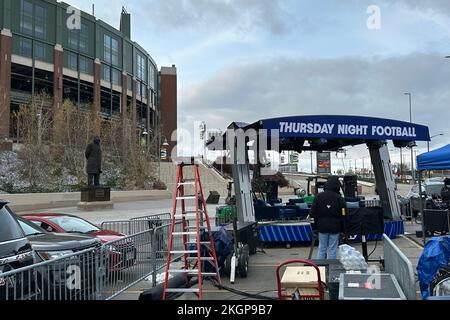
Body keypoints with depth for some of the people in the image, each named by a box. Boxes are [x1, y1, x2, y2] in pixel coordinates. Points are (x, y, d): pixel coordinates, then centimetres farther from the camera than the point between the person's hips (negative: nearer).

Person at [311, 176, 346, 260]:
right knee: (332, 250, 3)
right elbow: (343, 215, -6)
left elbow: (313, 213, 3)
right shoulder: (339, 199, -8)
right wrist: (342, 230, 2)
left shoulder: (318, 197, 0)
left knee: (322, 249, 11)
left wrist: (315, 227, 9)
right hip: (335, 228, -2)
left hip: (322, 227, 3)